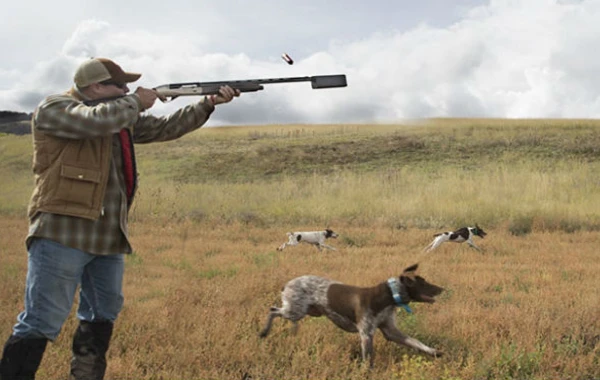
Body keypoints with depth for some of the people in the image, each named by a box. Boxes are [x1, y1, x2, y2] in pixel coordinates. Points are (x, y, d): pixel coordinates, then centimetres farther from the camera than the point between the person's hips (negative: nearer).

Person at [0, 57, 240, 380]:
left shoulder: (122, 117, 17)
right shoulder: (54, 109, -8)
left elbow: (165, 127, 19)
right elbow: (99, 120, -26)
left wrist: (208, 104, 9)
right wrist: (136, 102, -10)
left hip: (108, 238, 9)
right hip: (63, 234, -9)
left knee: (102, 316, 16)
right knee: (42, 323, -10)